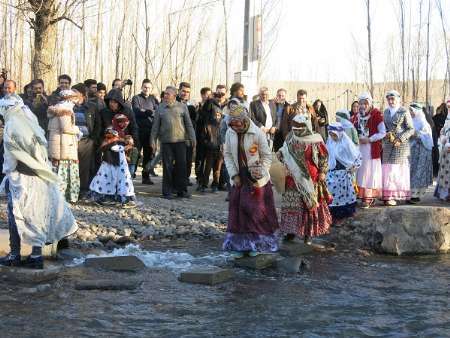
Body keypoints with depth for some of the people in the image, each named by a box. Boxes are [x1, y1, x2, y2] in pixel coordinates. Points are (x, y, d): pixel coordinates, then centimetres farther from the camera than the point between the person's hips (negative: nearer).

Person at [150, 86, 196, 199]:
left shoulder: (182, 107, 6)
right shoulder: (160, 108, 8)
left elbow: (188, 124, 7)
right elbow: (155, 125, 9)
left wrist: (192, 138, 1)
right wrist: (153, 139, 4)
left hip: (180, 140, 0)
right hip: (166, 142, 0)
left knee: (181, 165, 1)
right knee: (167, 167, 1)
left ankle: (182, 190, 10)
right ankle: (167, 191, 7)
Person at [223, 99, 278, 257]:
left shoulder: (257, 133, -16)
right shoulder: (230, 133, -5)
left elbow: (267, 156, -9)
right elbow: (228, 155, 3)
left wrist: (258, 177, -15)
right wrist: (234, 175, -6)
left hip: (257, 181, -4)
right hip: (239, 180, 4)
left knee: (256, 212, 2)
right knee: (238, 211, 5)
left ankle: (257, 244, 14)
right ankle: (239, 245, 15)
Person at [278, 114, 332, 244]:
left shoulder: (315, 141, -11)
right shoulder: (290, 138, 1)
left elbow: (324, 157, -3)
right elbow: (285, 152, 16)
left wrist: (323, 172, -5)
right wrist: (280, 153, -6)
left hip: (310, 179, -3)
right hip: (293, 178, 4)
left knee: (310, 205, 6)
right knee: (291, 204, 6)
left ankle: (308, 233, 16)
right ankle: (291, 231, 17)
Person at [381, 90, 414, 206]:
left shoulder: (404, 112, -5)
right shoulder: (386, 112, 13)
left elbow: (411, 129, -6)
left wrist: (400, 139, -16)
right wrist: (385, 134, 0)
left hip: (400, 144, -5)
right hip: (388, 145, 5)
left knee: (396, 169, -6)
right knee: (387, 169, 2)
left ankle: (394, 196, -3)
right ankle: (388, 195, 7)